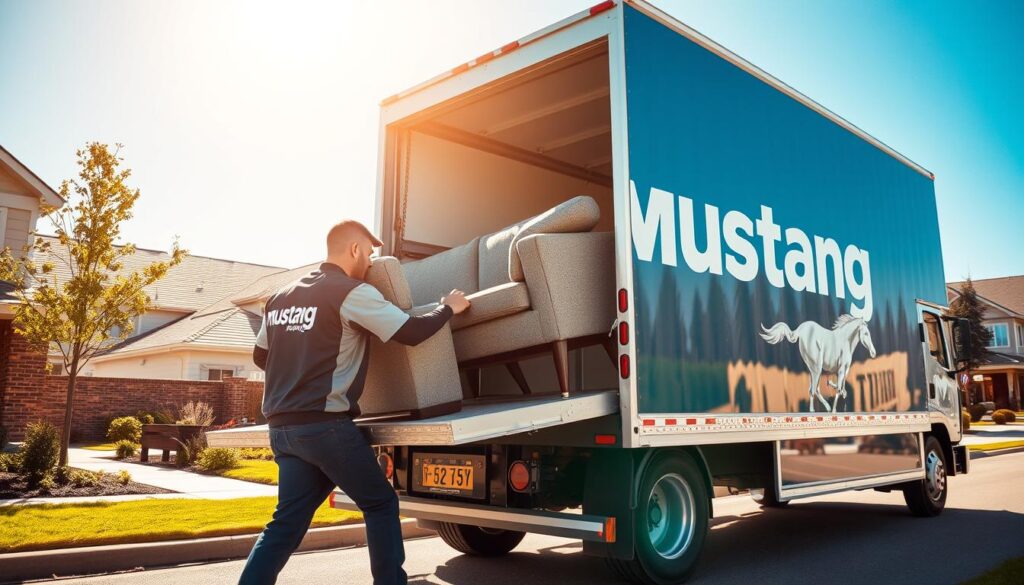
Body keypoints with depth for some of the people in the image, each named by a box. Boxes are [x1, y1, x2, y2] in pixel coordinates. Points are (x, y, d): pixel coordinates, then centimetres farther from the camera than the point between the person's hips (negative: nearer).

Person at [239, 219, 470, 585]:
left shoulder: (281, 297, 14)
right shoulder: (353, 293, -8)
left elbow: (261, 356, 23)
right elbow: (411, 333, -10)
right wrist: (449, 308, 7)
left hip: (282, 427, 7)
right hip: (325, 425, -7)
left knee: (287, 521, 11)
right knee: (380, 504, 9)